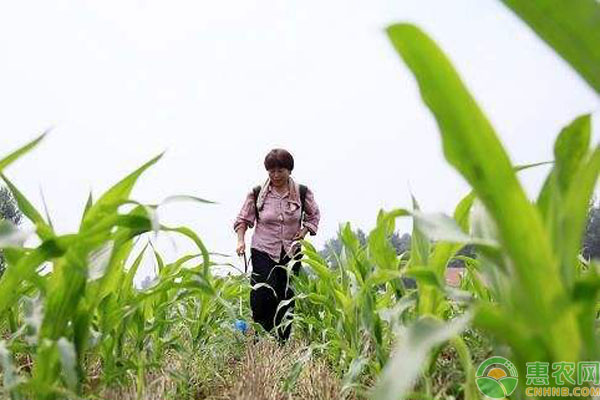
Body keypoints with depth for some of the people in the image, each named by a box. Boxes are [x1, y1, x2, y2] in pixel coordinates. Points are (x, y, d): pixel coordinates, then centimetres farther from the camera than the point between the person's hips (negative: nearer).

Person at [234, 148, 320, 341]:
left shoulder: (302, 193, 0)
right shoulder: (257, 193, -3)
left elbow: (314, 215, 16)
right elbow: (243, 219, 6)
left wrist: (304, 231, -1)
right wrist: (241, 241, -9)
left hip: (291, 253, 2)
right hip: (263, 252, -1)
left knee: (287, 298, 6)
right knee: (263, 297, -12)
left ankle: (283, 343, 19)